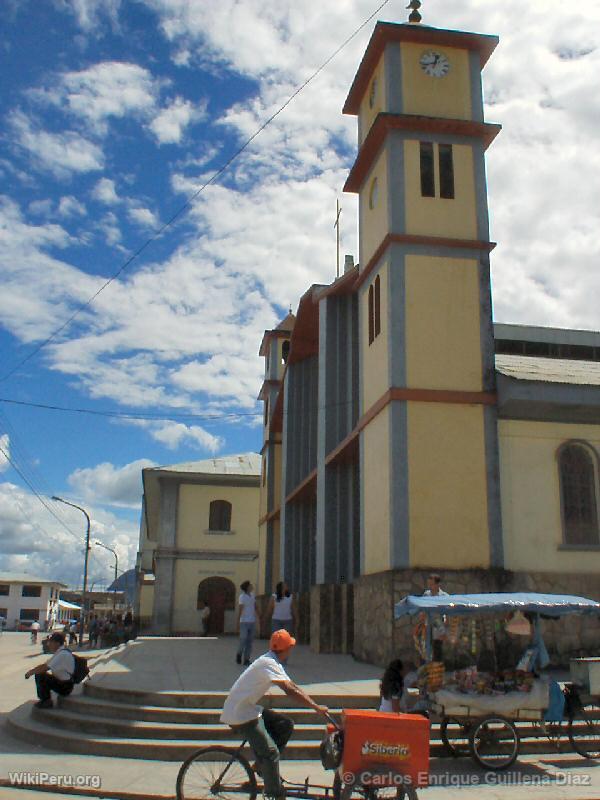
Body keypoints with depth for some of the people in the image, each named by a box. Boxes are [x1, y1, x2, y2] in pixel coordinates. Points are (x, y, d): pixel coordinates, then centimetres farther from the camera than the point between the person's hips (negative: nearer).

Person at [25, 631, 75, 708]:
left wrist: (31, 672, -13)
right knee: (38, 674, 8)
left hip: (64, 687, -10)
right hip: (59, 680, 10)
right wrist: (32, 670, -1)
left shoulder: (63, 654, -25)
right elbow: (45, 664, 12)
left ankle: (47, 702, -1)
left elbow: (46, 667, -25)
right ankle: (44, 699, 18)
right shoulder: (59, 652, 7)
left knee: (40, 676, -18)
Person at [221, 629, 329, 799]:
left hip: (248, 709, 10)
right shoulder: (269, 663, -21)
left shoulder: (273, 662, 10)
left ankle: (262, 765, 13)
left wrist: (316, 705, 5)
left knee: (286, 725, 6)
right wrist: (316, 707, -27)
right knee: (271, 752, -11)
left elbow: (293, 687, 12)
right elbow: (290, 690, -31)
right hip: (240, 715, -10)